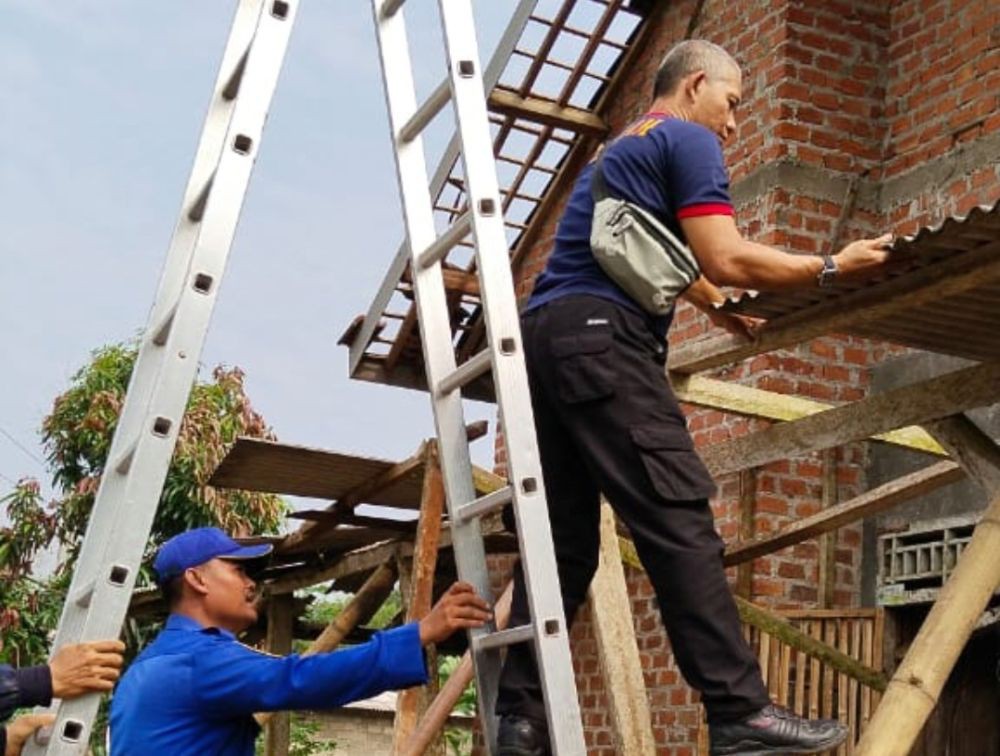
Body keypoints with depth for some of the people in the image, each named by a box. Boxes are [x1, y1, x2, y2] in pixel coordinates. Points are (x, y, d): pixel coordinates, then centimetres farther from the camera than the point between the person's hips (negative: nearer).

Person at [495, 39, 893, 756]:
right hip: (601, 337, -10)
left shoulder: (621, 150, 33)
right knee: (680, 521, -14)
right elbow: (725, 258, -7)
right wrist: (831, 267, 4)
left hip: (548, 336, 10)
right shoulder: (689, 140, 4)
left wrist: (718, 306, 61)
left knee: (564, 540, 6)